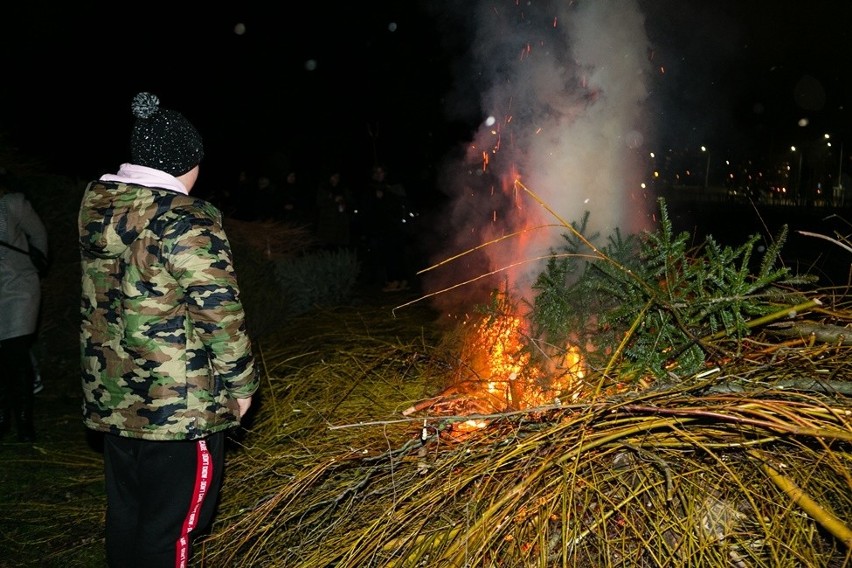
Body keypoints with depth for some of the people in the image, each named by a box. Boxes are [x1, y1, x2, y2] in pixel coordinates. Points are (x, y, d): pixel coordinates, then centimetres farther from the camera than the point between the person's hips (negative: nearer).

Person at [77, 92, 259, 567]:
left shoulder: (96, 207, 3)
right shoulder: (187, 221, -20)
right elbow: (221, 314, -19)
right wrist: (240, 385, -8)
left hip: (111, 397, 8)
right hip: (180, 405, -8)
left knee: (126, 512, 22)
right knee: (170, 527, 7)